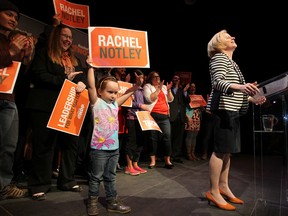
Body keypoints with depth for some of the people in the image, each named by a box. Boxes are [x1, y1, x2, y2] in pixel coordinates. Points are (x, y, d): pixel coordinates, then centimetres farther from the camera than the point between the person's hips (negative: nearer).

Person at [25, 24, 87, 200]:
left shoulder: (75, 59, 21)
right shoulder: (43, 54, 3)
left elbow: (83, 77, 12)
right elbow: (38, 75, -11)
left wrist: (81, 83, -12)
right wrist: (64, 80, -15)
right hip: (46, 107, -5)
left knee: (71, 143, 8)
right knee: (44, 146, 0)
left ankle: (67, 180, 22)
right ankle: (39, 186, 14)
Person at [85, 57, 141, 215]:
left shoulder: (115, 103, 10)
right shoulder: (96, 102, -7)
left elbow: (128, 93, 19)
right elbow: (91, 86, -17)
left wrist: (137, 85, 8)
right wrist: (91, 66, -15)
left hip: (114, 147, 6)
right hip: (99, 148, -6)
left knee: (110, 177, 18)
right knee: (96, 177, 9)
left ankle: (112, 202, 30)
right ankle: (92, 203, 27)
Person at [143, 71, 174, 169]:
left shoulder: (164, 87, 20)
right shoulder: (147, 86, 7)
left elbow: (170, 99, 13)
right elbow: (150, 99, -10)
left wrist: (168, 90, -2)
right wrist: (158, 89, -9)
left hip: (165, 116, 4)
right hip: (153, 115, -4)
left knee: (167, 137, -3)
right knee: (153, 138, -2)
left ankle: (167, 161, 3)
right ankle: (152, 160, 7)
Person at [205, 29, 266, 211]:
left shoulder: (232, 62, 23)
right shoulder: (219, 58, -4)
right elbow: (217, 82, -22)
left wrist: (251, 98, 18)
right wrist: (239, 87, -38)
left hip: (233, 110, 9)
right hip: (223, 110, -9)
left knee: (228, 151, 11)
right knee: (221, 150, -9)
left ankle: (224, 186, 21)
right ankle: (213, 191, 0)